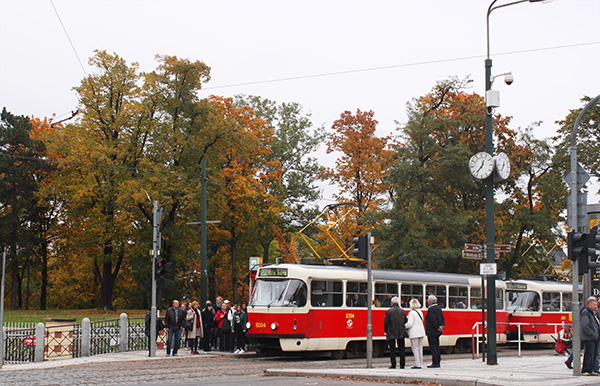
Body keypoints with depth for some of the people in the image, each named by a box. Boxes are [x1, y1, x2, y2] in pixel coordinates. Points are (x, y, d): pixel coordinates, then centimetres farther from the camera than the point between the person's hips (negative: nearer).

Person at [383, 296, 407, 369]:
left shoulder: (389, 311, -8)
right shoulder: (402, 311, 3)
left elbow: (386, 322, -6)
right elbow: (406, 322, 9)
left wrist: (386, 332, 3)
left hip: (391, 333, -3)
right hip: (401, 333, 3)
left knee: (392, 349, 2)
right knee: (401, 349, 8)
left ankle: (393, 365, -1)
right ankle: (402, 365, 7)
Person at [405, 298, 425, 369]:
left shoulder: (411, 313, -12)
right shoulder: (420, 312, 11)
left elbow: (410, 324, -17)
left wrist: (405, 326, 2)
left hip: (414, 333, -7)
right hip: (421, 332, 7)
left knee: (415, 348, -3)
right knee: (420, 348, 12)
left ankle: (417, 364, -6)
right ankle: (420, 363, 13)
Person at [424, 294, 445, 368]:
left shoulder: (431, 309, -16)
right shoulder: (438, 308, 14)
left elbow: (433, 320, -23)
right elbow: (442, 318, 14)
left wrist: (438, 327, -15)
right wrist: (442, 325, 3)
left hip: (432, 331, -9)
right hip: (437, 332, 9)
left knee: (433, 347, -7)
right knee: (436, 346, 13)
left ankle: (435, 363, -7)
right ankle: (437, 362, 16)